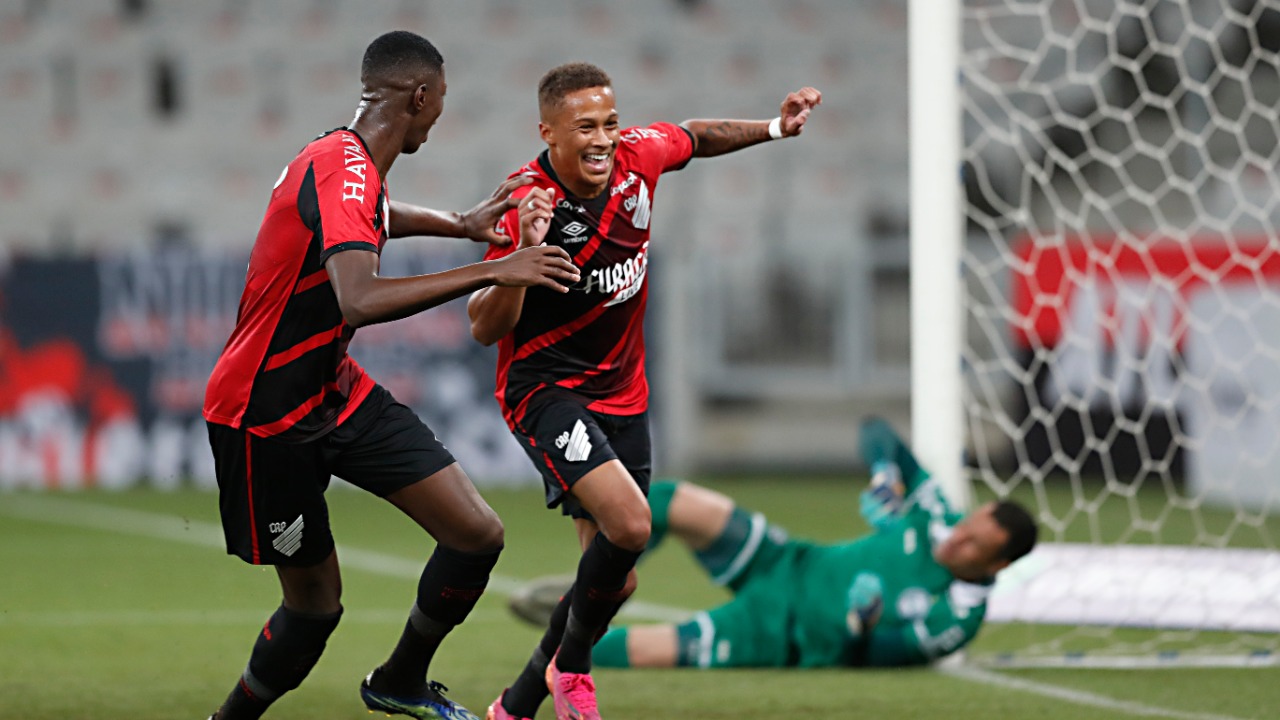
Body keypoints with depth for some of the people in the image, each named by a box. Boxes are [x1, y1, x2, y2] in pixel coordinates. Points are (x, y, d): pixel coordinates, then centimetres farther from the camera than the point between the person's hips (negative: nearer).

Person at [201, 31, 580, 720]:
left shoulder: (353, 166, 6)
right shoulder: (342, 171, -25)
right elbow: (359, 300, -42)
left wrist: (463, 223, 36)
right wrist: (492, 270, -40)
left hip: (337, 394, 9)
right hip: (268, 417, -9)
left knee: (477, 534, -1)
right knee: (315, 603, 1)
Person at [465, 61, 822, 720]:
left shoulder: (636, 156, -6)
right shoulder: (527, 203, -22)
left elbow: (695, 138, 19)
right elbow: (484, 329, -24)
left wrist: (775, 128, 15)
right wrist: (523, 256, -38)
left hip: (622, 394, 7)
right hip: (545, 389, -7)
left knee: (615, 580, 7)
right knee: (629, 524, -28)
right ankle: (571, 667, -3)